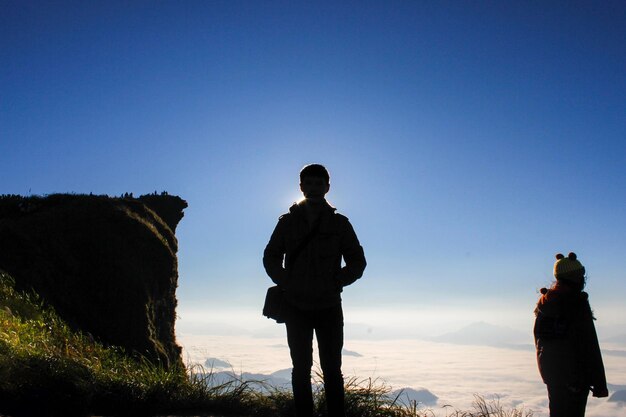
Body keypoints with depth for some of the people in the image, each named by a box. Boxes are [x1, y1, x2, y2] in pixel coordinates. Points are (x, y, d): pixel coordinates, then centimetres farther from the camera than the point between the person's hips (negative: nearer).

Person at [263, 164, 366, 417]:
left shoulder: (339, 223, 2)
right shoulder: (287, 222, 4)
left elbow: (357, 263, 5)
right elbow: (270, 258, 11)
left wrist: (334, 283, -8)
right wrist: (285, 283, -4)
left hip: (329, 307, -1)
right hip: (296, 307, 1)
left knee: (332, 369, 2)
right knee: (301, 369, 7)